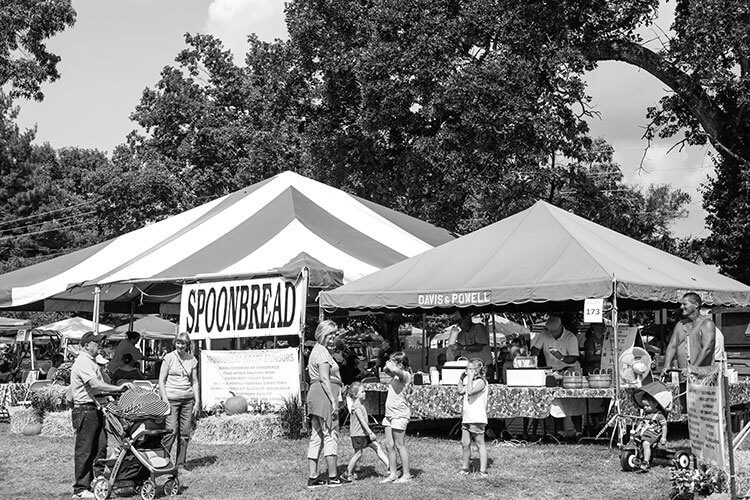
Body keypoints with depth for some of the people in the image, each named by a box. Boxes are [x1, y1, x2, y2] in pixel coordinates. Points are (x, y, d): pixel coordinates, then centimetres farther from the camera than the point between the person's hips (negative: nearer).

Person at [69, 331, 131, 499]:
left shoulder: (91, 362, 20)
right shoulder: (82, 362, -14)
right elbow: (94, 384, -26)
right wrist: (117, 388, -26)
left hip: (95, 411, 10)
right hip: (85, 411, -10)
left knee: (100, 447, 9)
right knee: (84, 451, -4)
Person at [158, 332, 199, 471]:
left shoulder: (192, 360, 9)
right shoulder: (169, 357, -1)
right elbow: (161, 380, -1)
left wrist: (197, 402, 7)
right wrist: (165, 401, -9)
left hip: (188, 399, 4)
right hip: (171, 398, -4)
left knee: (185, 433, 3)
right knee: (171, 431, -12)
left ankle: (180, 464, 12)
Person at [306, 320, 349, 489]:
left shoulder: (317, 351, 23)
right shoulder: (322, 352, -9)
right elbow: (324, 378, -18)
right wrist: (333, 400, -21)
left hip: (314, 396, 10)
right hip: (324, 395, -10)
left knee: (316, 437, 9)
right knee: (330, 435, -7)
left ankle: (312, 478, 9)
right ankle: (333, 477, -5)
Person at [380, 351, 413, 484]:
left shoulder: (405, 375, -11)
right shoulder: (396, 375, 15)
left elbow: (394, 370, -32)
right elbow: (386, 370, 35)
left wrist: (390, 365, -13)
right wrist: (388, 366, 14)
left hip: (400, 414, -9)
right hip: (390, 413, 9)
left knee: (400, 446, -5)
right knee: (389, 445, 8)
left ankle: (406, 475, 1)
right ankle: (393, 473, 13)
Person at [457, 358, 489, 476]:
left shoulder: (481, 381, -12)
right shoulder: (471, 381, 16)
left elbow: (470, 391, -25)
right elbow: (461, 391, 22)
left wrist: (471, 377, -17)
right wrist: (461, 377, 17)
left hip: (477, 418, -8)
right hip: (467, 417, 8)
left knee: (480, 444, -2)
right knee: (465, 444, 10)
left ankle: (483, 470, 1)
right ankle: (465, 468, 19)